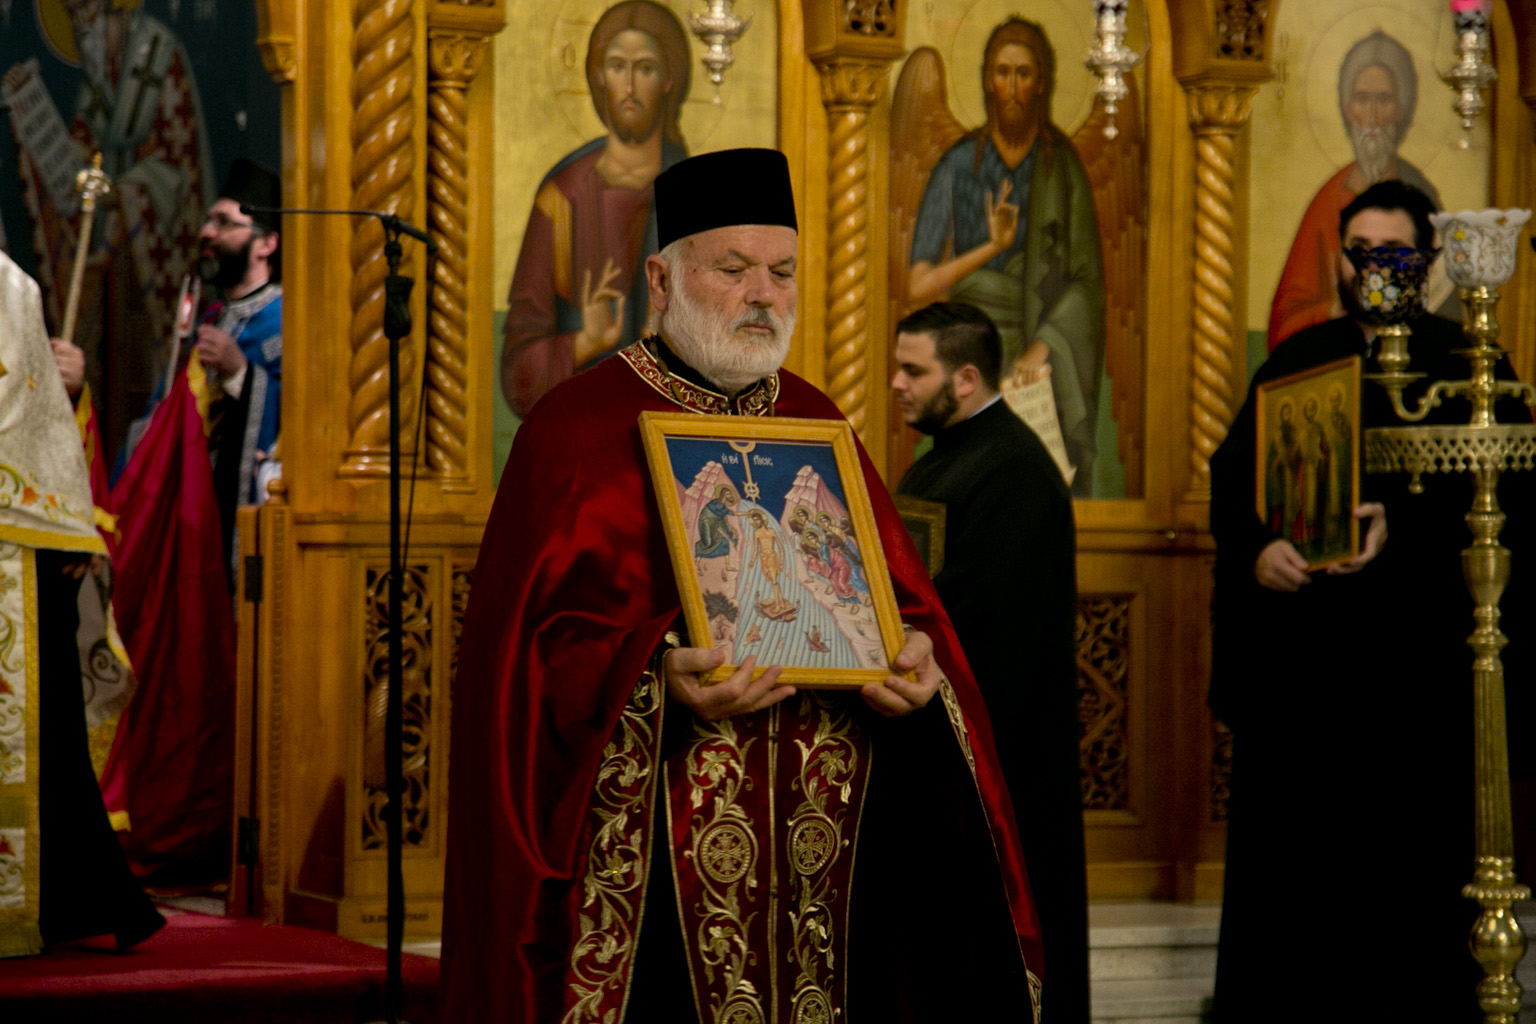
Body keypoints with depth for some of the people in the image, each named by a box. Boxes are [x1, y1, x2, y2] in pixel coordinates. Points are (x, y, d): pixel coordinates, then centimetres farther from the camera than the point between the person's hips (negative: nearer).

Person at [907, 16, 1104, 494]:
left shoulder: (1062, 166, 3)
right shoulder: (959, 166, 3)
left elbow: (1087, 280, -1)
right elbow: (919, 284, -2)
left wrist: (1043, 346, -14)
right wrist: (992, 248, -13)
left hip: (1041, 363, 0)